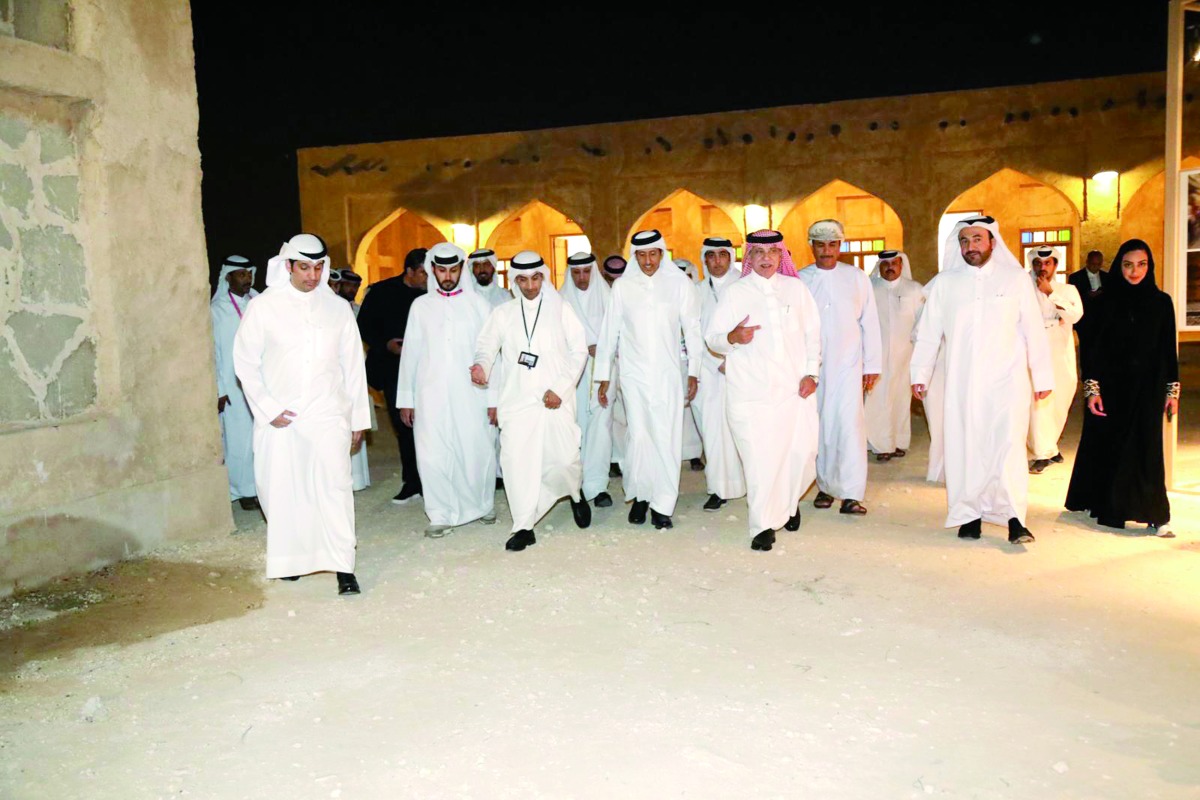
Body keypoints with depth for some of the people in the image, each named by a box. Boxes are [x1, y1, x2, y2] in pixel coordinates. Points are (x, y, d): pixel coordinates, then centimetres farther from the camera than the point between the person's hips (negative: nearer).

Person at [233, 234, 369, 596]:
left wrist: (358, 417, 11)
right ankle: (290, 558, 23)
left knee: (334, 487, -11)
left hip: (328, 415, 0)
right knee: (282, 491, 5)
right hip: (279, 418, 0)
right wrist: (268, 409, -5)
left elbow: (353, 366, 11)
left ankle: (343, 568, -9)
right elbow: (245, 362, 4)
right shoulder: (263, 307, 1)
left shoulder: (337, 307, 7)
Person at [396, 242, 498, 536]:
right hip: (431, 396, 1)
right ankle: (441, 514, 12)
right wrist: (405, 399, 7)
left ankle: (483, 504, 25)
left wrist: (493, 398, -2)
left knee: (478, 453, 2)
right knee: (432, 456, -2)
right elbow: (410, 354, 9)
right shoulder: (421, 306, 8)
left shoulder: (478, 304, 4)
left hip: (471, 395, -1)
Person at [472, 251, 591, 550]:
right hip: (517, 399, 1)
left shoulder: (561, 309, 8)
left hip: (554, 399, -1)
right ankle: (524, 527, 4)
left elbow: (579, 350, 5)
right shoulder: (503, 313, 11)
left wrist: (561, 388, -6)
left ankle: (576, 494, 30)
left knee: (564, 458, -5)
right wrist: (481, 365, -19)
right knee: (517, 460, -8)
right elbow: (487, 345, 5)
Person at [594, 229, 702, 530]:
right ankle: (640, 496, 17)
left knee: (667, 438, -4)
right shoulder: (622, 287, 3)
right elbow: (609, 332, 7)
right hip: (634, 374, 0)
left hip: (668, 375, 0)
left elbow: (692, 329, 7)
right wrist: (603, 376, 7)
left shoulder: (680, 283, 2)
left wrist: (694, 372, 6)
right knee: (639, 436, -3)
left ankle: (662, 504, 7)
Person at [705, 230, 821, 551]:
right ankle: (764, 526, 8)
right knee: (760, 460, -7)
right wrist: (732, 338, -18)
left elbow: (813, 333, 15)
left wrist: (811, 372, 4)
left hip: (795, 390, 2)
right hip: (752, 393, -2)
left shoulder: (797, 289, 13)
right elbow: (711, 338, 4)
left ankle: (790, 503, 32)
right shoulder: (735, 293, 7)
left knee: (802, 453, 1)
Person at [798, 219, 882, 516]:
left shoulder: (857, 277, 6)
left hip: (848, 363, -1)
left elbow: (869, 322, 7)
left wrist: (872, 365, 4)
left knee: (850, 422, -11)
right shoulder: (799, 280, 4)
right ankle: (825, 486, 17)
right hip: (812, 365, 1)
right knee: (819, 425, 4)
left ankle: (851, 493, -9)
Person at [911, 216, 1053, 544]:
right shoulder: (945, 283, 6)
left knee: (1008, 447, -9)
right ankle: (971, 514, 13)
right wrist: (920, 375, 8)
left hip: (1006, 381, -1)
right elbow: (928, 333, 9)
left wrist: (1043, 377, 5)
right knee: (965, 449, 3)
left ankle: (1014, 517, -2)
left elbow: (1034, 331, 5)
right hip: (961, 383, 2)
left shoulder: (1016, 279, 3)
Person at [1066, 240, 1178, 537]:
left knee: (1146, 448, 1)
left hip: (1147, 387, 1)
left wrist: (1172, 391, 3)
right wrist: (1092, 389, -9)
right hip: (1111, 386, -1)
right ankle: (1109, 507, 20)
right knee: (1108, 445, 6)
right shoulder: (1104, 303, -2)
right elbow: (1091, 347, -3)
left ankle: (1154, 513, 5)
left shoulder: (1161, 302, 3)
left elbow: (1169, 349, 6)